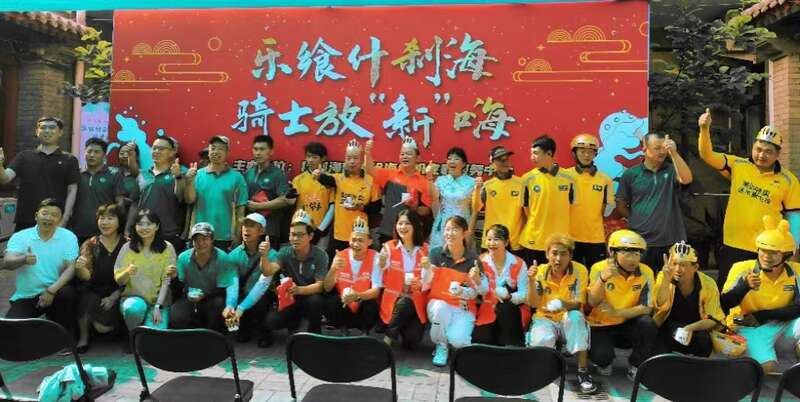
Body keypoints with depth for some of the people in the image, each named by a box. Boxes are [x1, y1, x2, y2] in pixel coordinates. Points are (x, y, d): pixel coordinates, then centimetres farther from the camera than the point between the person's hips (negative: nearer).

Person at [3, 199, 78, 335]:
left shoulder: (68, 237, -3)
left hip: (54, 292, -1)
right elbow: (7, 263, -16)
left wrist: (52, 290, -24)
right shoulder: (19, 237, -1)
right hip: (25, 296, 1)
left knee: (68, 293, -33)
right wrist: (23, 260, -39)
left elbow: (71, 268, -11)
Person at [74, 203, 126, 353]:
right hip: (94, 292, 2)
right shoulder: (91, 244, 1)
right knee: (86, 300, -32)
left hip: (117, 295, -2)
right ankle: (83, 337, -6)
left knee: (102, 327, -22)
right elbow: (86, 276, -8)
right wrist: (80, 268, -30)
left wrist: (114, 297, -11)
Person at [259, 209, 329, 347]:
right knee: (270, 322, -22)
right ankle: (294, 323, 14)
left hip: (311, 296, -3)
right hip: (290, 299, 3)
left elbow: (320, 286, -20)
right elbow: (268, 272, -19)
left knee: (315, 300, -37)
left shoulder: (320, 255, -15)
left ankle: (314, 334, -7)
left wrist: (299, 290, -37)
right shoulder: (285, 252, -6)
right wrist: (264, 255, -39)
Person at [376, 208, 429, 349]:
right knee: (404, 303, -33)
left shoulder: (425, 249, 0)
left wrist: (421, 283, -21)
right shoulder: (388, 247, -2)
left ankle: (404, 327, 19)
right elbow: (381, 282, -5)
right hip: (394, 300, -1)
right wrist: (382, 264, -21)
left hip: (416, 302, 1)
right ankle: (388, 338, -9)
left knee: (412, 340, -16)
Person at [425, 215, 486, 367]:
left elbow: (484, 290, -3)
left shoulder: (472, 258, -7)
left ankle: (461, 338, 14)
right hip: (439, 303, 1)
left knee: (457, 340, -26)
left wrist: (476, 279, -23)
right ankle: (441, 346, -6)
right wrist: (427, 269, -24)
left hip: (464, 307, -1)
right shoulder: (436, 253, -6)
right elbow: (425, 287, -5)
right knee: (440, 308, -34)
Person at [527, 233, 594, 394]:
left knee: (576, 315, -35)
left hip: (569, 321, 0)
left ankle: (583, 371, -25)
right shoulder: (541, 271, -7)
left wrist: (563, 304, -40)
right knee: (541, 341, -32)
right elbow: (534, 304, -11)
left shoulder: (580, 270, -11)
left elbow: (578, 305, -18)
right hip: (545, 319, 1)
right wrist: (532, 281, -28)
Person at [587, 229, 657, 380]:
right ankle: (604, 363, 15)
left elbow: (646, 308, -15)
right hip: (601, 325, -2)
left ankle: (635, 367, -2)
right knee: (601, 355, -26)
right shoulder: (599, 268, -16)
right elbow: (592, 303, -21)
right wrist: (603, 278, -37)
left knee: (648, 324, -28)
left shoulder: (646, 273, -12)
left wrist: (616, 312, -29)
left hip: (628, 324, 2)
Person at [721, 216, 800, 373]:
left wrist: (761, 316, -19)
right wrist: (745, 286, -32)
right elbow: (723, 304, -15)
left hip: (783, 324, 3)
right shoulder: (742, 269, -11)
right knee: (768, 368, -26)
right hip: (750, 327, -3)